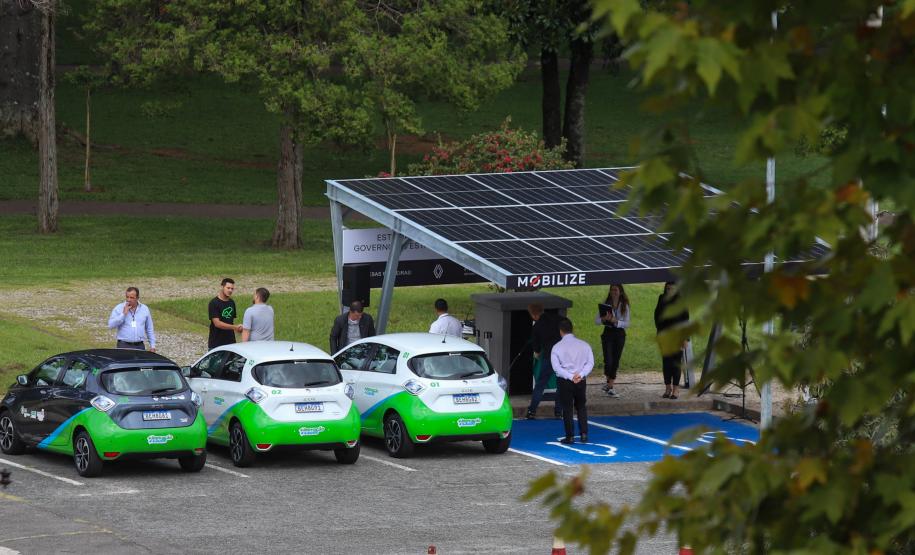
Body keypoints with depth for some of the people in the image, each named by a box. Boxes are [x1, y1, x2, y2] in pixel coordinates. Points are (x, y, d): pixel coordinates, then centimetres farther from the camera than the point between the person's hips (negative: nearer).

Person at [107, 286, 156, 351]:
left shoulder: (145, 309, 10)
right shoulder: (119, 308, 2)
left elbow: (149, 329, 16)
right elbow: (111, 325, -8)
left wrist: (152, 345, 11)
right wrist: (124, 314, -13)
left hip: (139, 346, 2)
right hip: (124, 346, -2)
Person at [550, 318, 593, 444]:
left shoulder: (557, 347, -6)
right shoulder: (584, 345, 1)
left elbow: (556, 367, -12)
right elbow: (590, 363, -5)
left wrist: (570, 377, -15)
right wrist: (580, 375, -13)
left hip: (564, 382, -3)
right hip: (581, 381, 3)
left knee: (567, 408, 5)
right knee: (581, 407, 17)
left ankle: (569, 437, 4)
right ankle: (584, 434, 9)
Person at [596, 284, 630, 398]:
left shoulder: (624, 306, 2)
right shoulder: (605, 304, 2)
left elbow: (627, 323, -5)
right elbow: (596, 320, -1)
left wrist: (616, 321, -21)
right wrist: (604, 319, -23)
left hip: (620, 334, 1)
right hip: (608, 333, -1)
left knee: (615, 361, 3)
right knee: (608, 361, -11)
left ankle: (610, 386, 11)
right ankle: (609, 383, 10)